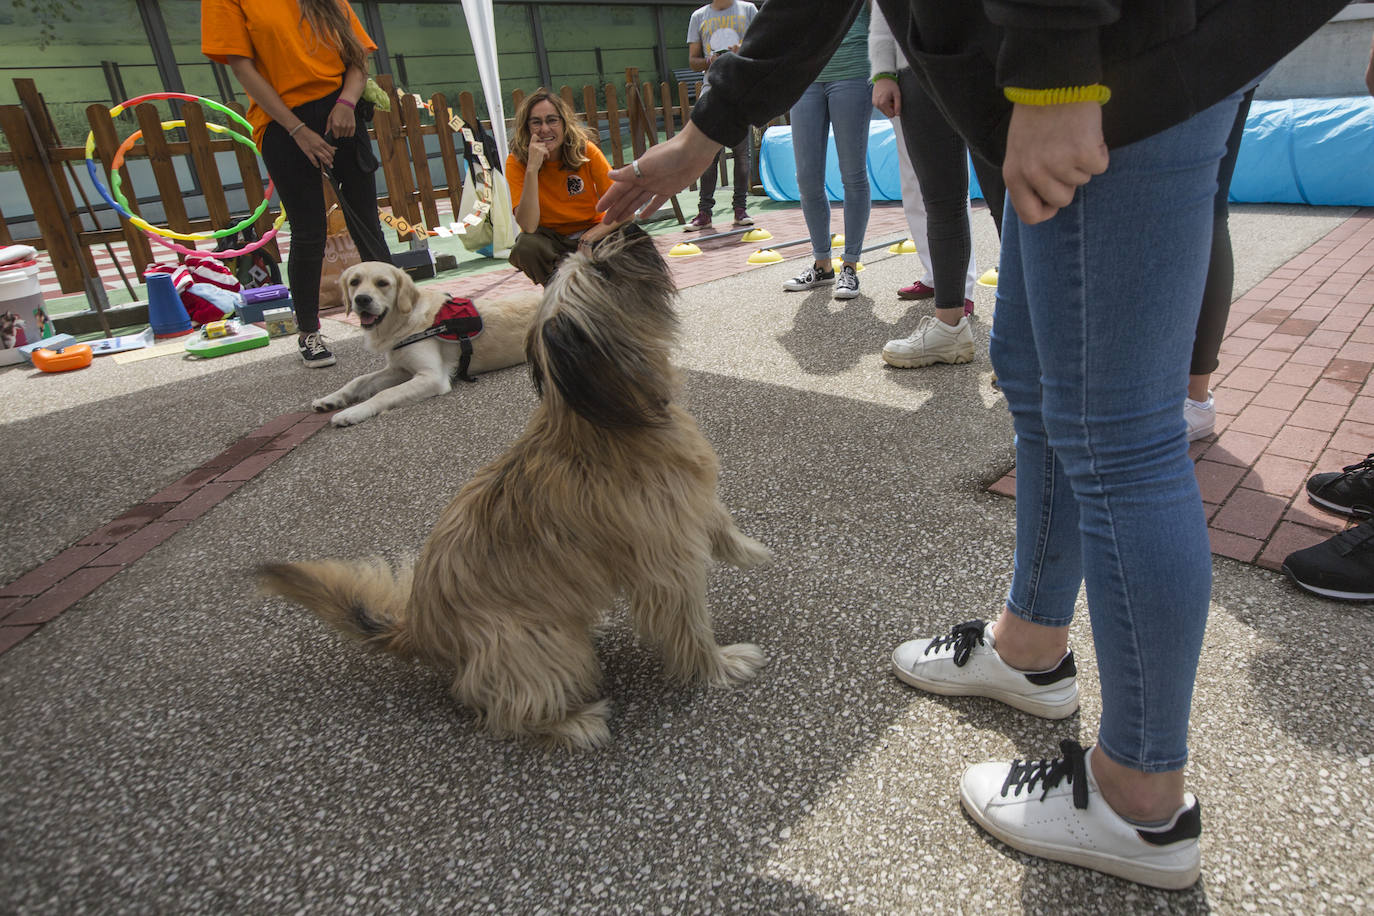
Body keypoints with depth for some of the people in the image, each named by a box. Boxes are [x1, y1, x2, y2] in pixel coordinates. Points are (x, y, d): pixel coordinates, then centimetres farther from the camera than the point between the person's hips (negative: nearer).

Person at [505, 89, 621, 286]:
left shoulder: (585, 150, -12)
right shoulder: (517, 162, -15)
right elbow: (528, 227, -27)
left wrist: (594, 233, -31)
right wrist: (532, 168, -34)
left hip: (589, 232, 1)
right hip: (549, 239, 0)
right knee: (526, 246, -34)